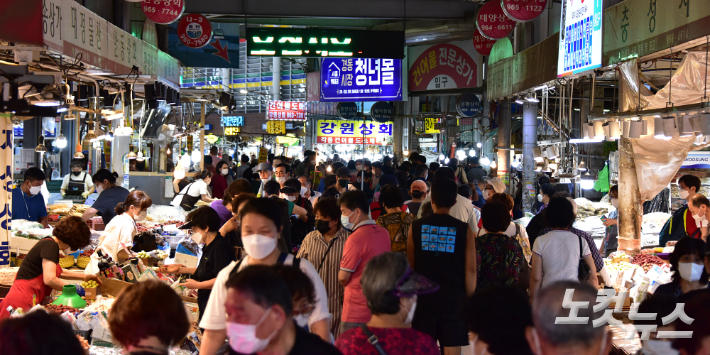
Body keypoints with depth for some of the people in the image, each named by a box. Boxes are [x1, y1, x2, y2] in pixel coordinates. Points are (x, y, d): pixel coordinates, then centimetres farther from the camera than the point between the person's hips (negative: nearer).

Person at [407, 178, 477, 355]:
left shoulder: (416, 227, -2)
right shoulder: (464, 229, -6)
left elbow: (410, 265, 3)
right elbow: (470, 270, -4)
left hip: (424, 298, 1)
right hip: (453, 298, -1)